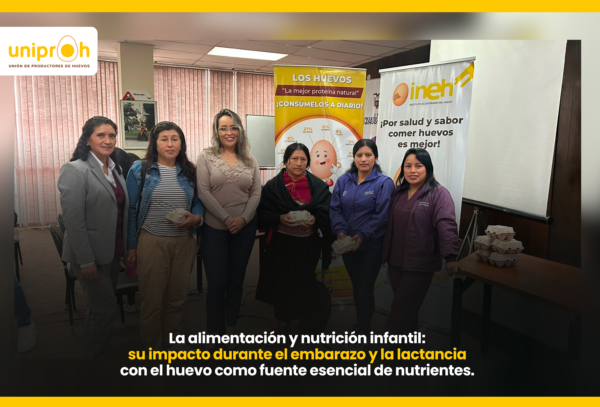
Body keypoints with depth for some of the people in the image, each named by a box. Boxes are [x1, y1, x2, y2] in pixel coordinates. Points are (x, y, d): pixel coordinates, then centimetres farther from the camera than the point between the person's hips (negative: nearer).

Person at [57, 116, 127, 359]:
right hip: (91, 256, -7)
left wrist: (126, 248, 11)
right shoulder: (75, 170, -14)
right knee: (105, 309, -1)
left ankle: (98, 351, 35)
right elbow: (73, 220, -18)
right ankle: (97, 357, 19)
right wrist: (85, 261, -18)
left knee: (100, 307, 18)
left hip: (112, 252, 7)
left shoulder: (115, 168, 9)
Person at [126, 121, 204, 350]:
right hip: (151, 242, -2)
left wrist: (195, 217, -10)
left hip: (184, 243, 3)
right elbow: (131, 209, 1)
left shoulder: (190, 171, 7)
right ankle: (152, 350, 27)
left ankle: (170, 346, 32)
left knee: (177, 299, 12)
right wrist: (131, 246, -1)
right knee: (151, 300, 6)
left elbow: (199, 202, 13)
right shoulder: (140, 170, -1)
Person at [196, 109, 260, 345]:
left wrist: (243, 219, -12)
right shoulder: (206, 157, -2)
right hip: (214, 228, -2)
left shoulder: (250, 161, 7)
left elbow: (256, 193, 3)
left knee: (236, 281, 12)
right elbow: (203, 192, -10)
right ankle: (211, 333, 19)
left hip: (245, 228, 3)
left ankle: (231, 330, 29)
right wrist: (227, 218, -15)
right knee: (216, 283, 1)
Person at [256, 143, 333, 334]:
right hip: (280, 246, -1)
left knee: (301, 290, 10)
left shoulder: (318, 186, 3)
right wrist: (280, 218, -19)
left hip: (307, 247, 1)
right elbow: (262, 214, -3)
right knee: (279, 289, 7)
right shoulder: (272, 186, 0)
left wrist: (315, 219, -18)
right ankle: (274, 331, 27)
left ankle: (296, 333, 29)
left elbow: (327, 215, 1)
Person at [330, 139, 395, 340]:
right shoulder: (344, 181, 4)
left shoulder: (384, 182, -9)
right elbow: (335, 208, -1)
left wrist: (363, 235, -25)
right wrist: (340, 231, -17)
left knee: (365, 289, 4)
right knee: (356, 287, 20)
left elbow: (382, 215, -16)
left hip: (371, 246, -5)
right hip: (347, 245, 5)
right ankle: (361, 325, 40)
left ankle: (363, 330, 24)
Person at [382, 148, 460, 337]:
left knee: (401, 311, -1)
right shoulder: (399, 192, 10)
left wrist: (450, 256, -30)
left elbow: (447, 226, -21)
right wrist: (386, 253, 16)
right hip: (395, 261, 6)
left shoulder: (439, 193, -10)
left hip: (420, 264, -6)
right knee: (407, 309, 18)